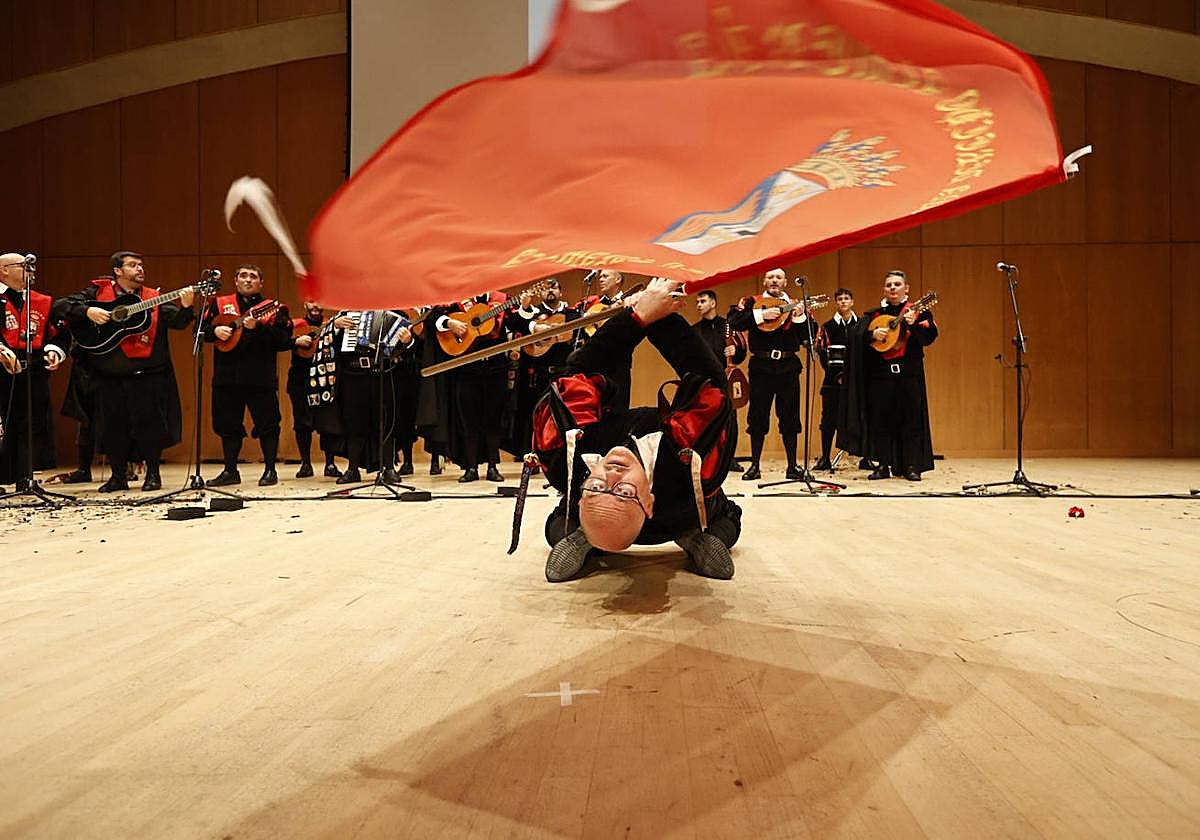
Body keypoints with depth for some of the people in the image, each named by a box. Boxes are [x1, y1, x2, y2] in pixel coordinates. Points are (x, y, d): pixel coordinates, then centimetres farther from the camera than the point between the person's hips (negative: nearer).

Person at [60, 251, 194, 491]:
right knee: (113, 425, 7)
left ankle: (153, 474, 13)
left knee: (149, 422, -2)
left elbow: (177, 321, -4)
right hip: (109, 375, 1)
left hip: (147, 375, -1)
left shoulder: (154, 298, 8)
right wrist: (87, 311, -12)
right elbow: (66, 304, 6)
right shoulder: (99, 291, 8)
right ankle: (118, 476, 20)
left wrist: (185, 307, -23)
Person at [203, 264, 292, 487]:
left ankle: (270, 470, 11)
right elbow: (201, 328, 13)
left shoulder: (273, 308, 4)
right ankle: (230, 471, 20)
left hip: (261, 376, -3)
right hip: (226, 375, 3)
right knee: (228, 424, 9)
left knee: (267, 424, 0)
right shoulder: (220, 304, 14)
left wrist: (257, 327, -20)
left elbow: (284, 339, -8)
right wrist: (215, 331, -7)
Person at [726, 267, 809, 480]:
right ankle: (754, 466, 11)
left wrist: (799, 316, -13)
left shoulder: (796, 305, 11)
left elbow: (808, 336, 3)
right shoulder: (751, 302, 6)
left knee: (790, 418, 5)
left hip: (788, 367, 2)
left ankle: (792, 466, 13)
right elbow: (733, 322, -11)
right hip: (761, 366, -1)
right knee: (758, 417, 3)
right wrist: (762, 314, -17)